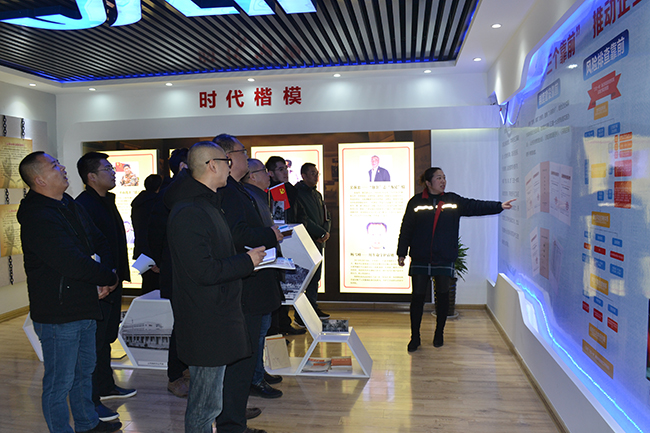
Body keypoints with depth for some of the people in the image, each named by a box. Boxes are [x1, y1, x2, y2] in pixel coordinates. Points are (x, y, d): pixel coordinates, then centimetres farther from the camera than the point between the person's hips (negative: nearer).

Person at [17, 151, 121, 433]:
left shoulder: (70, 206, 9)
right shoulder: (37, 217, -20)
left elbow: (99, 242, 12)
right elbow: (72, 264, -27)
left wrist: (104, 278, -5)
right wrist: (109, 278, -12)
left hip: (84, 307, 10)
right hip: (58, 315, -9)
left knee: (84, 372, 24)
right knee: (59, 383, 6)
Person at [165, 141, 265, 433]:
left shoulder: (205, 204, 14)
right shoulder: (189, 213, -21)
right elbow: (204, 271, -24)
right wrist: (247, 261, -14)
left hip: (216, 318, 10)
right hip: (206, 324, -10)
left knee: (207, 400, 21)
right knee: (205, 404, 4)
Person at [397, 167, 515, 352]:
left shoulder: (453, 201, 7)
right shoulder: (416, 202, 1)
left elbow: (475, 206, 2)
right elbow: (406, 229, 2)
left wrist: (498, 206, -10)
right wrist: (402, 253, 0)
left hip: (444, 259, 2)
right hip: (420, 259, -2)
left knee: (443, 296, 9)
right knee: (417, 297, 1)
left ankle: (439, 334, 26)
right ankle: (415, 337, 14)